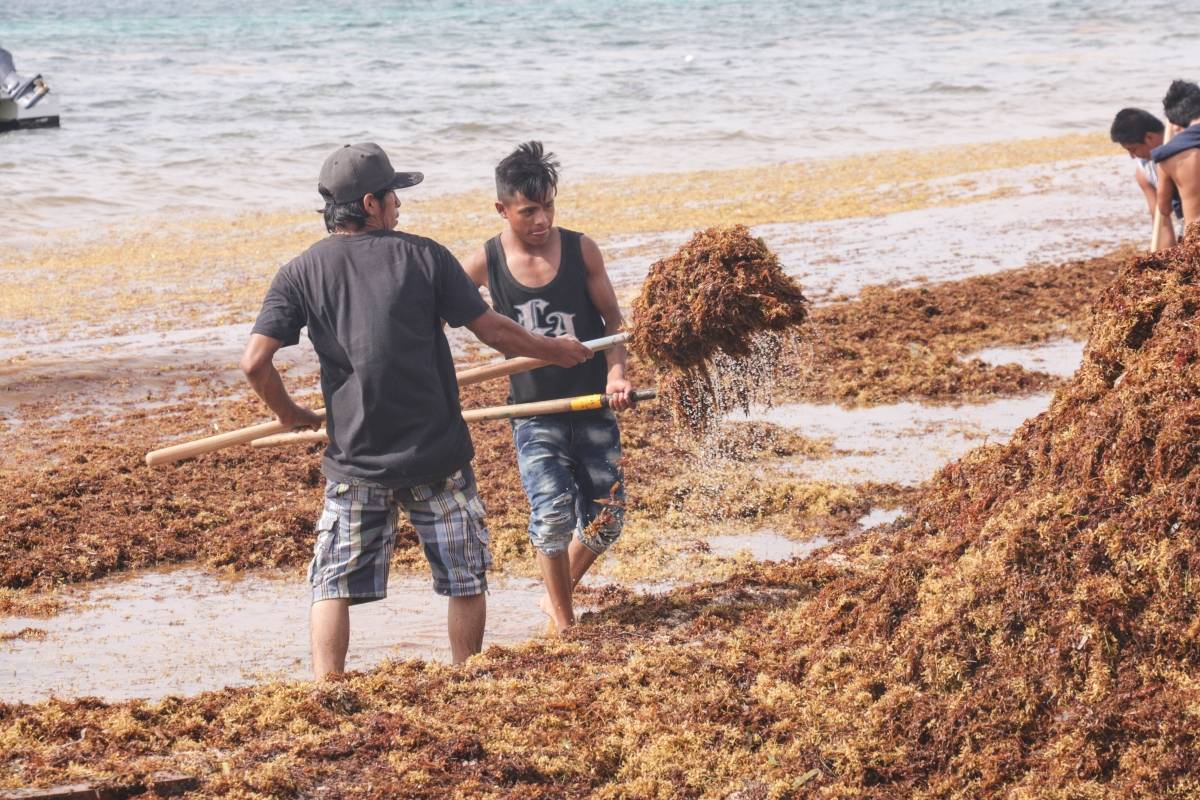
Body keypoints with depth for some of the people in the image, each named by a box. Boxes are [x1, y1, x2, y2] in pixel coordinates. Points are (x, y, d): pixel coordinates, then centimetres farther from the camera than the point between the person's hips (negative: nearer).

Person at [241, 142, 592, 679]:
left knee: (333, 587, 8)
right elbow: (493, 332, 0)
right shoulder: (424, 257, -4)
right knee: (465, 580, 14)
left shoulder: (300, 274, -1)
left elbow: (254, 362, -9)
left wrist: (289, 414, 10)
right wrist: (555, 351, 17)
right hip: (437, 458, -1)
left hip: (355, 462, 1)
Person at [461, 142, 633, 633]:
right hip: (534, 411, -2)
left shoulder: (581, 250, -3)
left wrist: (616, 374, -13)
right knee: (553, 512, -17)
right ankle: (563, 622, 2)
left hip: (593, 407, 2)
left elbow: (613, 321, 3)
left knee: (606, 518, 4)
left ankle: (556, 595, 31)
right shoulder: (484, 264, -5)